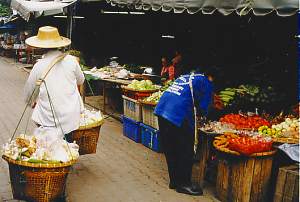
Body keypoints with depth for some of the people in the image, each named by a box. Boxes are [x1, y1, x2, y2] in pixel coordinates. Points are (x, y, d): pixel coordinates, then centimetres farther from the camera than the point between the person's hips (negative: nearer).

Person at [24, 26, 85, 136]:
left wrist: (34, 102, 29)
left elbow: (28, 91, 8)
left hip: (49, 121, -2)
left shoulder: (39, 66, -7)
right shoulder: (71, 60, -3)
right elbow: (81, 81, 16)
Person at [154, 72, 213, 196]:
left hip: (161, 110, 8)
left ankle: (174, 181, 28)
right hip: (179, 116, -8)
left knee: (170, 150, 16)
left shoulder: (185, 77, 26)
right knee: (186, 151, 6)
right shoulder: (206, 83, 4)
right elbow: (202, 109, 0)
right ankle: (183, 184, 16)